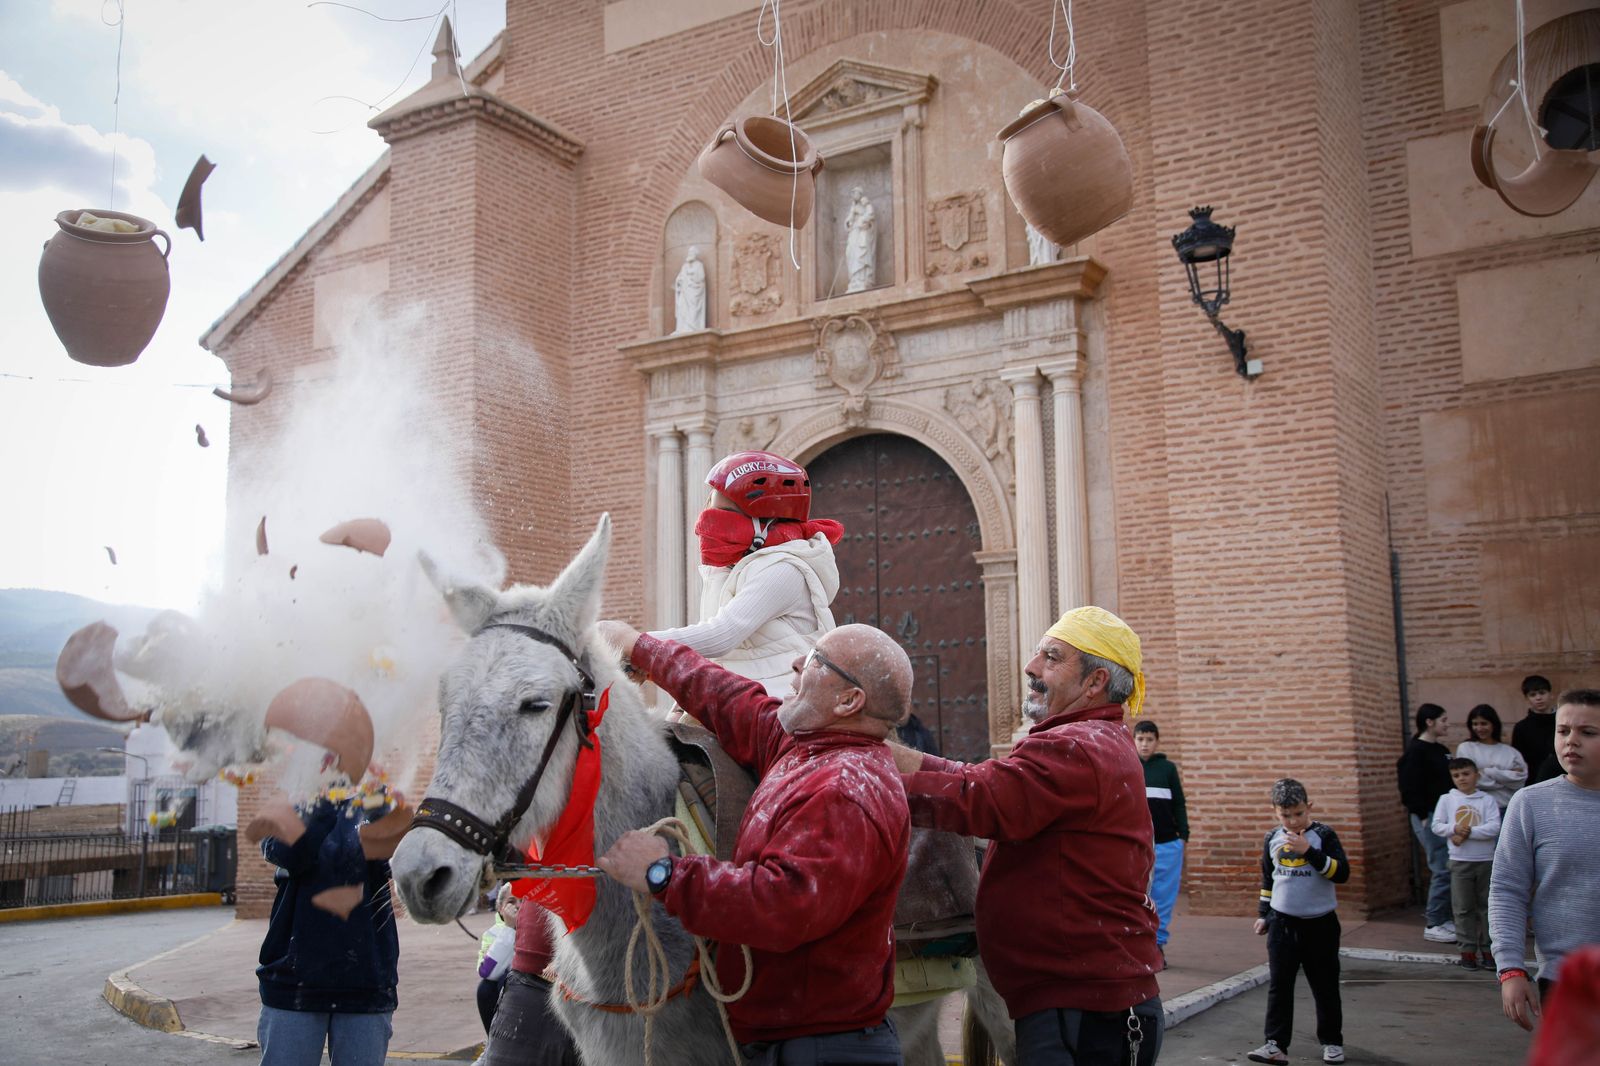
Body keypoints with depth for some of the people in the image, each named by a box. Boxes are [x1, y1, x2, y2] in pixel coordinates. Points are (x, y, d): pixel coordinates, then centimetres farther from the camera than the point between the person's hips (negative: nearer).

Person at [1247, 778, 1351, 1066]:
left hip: (1319, 924, -3)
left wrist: (1309, 851, -27)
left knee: (1325, 986, 9)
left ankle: (1332, 1041, 25)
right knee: (1278, 986, 0)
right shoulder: (1272, 838, 3)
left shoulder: (1323, 835, -9)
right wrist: (1263, 914, 16)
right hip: (1282, 923, 3)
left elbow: (1342, 873, -19)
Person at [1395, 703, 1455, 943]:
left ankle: (1444, 920, 17)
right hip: (1428, 818, -8)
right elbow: (1410, 788, -16)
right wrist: (1424, 816, -17)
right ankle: (1433, 925, 1)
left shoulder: (1442, 750, 15)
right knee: (1442, 870, -7)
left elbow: (1449, 783, 19)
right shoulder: (1415, 751, -11)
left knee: (1449, 869, 8)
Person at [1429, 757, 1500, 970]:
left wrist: (1469, 832, -17)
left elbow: (1494, 827, -11)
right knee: (1463, 908, 3)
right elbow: (1437, 826, 0)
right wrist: (1454, 829, -16)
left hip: (1486, 860, -1)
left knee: (1486, 906, 6)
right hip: (1460, 861, 1)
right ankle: (1468, 948, 9)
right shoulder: (1446, 799, 5)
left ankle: (1488, 948, 15)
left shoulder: (1487, 800, 0)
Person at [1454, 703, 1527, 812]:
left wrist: (1487, 772, -7)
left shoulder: (1511, 751, 10)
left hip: (1508, 809, 2)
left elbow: (1520, 779, -2)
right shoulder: (1465, 748, 5)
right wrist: (1507, 776, -3)